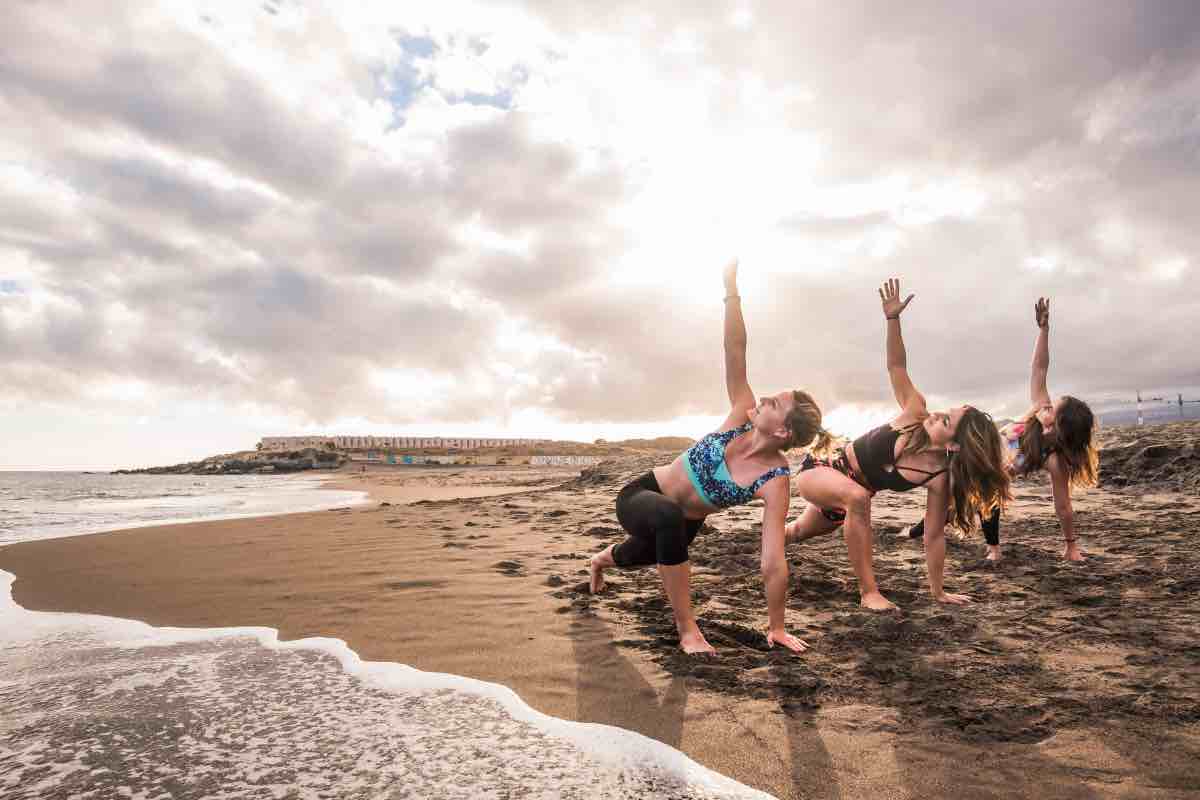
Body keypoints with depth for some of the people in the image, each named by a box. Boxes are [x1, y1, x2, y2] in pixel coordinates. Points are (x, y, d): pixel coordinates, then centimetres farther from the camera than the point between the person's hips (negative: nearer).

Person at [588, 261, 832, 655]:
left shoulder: (776, 481, -29)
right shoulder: (742, 417, -23)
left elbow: (773, 563, -29)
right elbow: (735, 354, -32)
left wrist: (776, 627, -28)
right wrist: (731, 288, -39)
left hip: (682, 525, 1)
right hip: (641, 495, -1)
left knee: (638, 556, 31)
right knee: (668, 516, -38)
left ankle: (602, 558, 73)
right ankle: (687, 629, -19)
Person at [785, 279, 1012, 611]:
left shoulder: (939, 477, -25)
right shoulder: (916, 412, -24)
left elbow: (935, 535, -18)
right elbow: (897, 366, -23)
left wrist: (938, 592, -16)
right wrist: (893, 318, -37)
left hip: (849, 497, 2)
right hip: (820, 472, -2)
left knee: (799, 533, 29)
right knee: (857, 496, -39)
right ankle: (868, 592, -26)